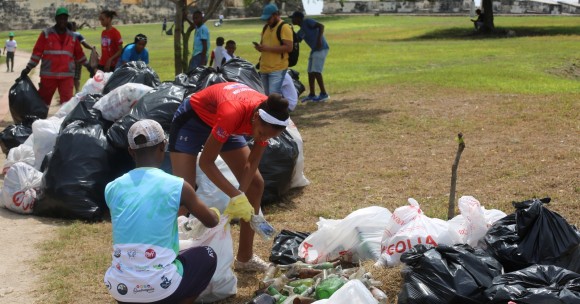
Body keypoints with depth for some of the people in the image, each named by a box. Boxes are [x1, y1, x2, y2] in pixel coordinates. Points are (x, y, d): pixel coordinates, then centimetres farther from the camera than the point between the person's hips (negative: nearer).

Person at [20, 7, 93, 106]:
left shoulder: (72, 37, 12)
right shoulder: (46, 34, 2)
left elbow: (79, 53, 21)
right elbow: (37, 52, 0)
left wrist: (88, 66, 22)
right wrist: (28, 68, -4)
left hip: (67, 75, 2)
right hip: (48, 75, -2)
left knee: (67, 102, -6)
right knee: (43, 101, 7)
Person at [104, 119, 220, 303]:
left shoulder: (112, 188, 4)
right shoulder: (177, 186, -6)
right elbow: (211, 222, 12)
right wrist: (215, 212, 36)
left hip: (119, 288, 4)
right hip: (160, 286, -4)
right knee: (207, 256, 23)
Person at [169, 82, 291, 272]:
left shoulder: (268, 116, -25)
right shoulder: (233, 112, -43)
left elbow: (252, 163, -15)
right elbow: (206, 162, -35)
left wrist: (240, 197, -29)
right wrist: (236, 196, -40)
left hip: (219, 123, 6)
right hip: (191, 119, -6)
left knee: (256, 184, 0)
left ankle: (245, 257, 10)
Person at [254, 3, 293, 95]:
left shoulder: (285, 27, -9)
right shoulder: (266, 28, 16)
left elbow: (289, 48, -17)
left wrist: (268, 48, -21)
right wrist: (260, 47, 2)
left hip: (277, 69, -8)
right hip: (264, 68, 8)